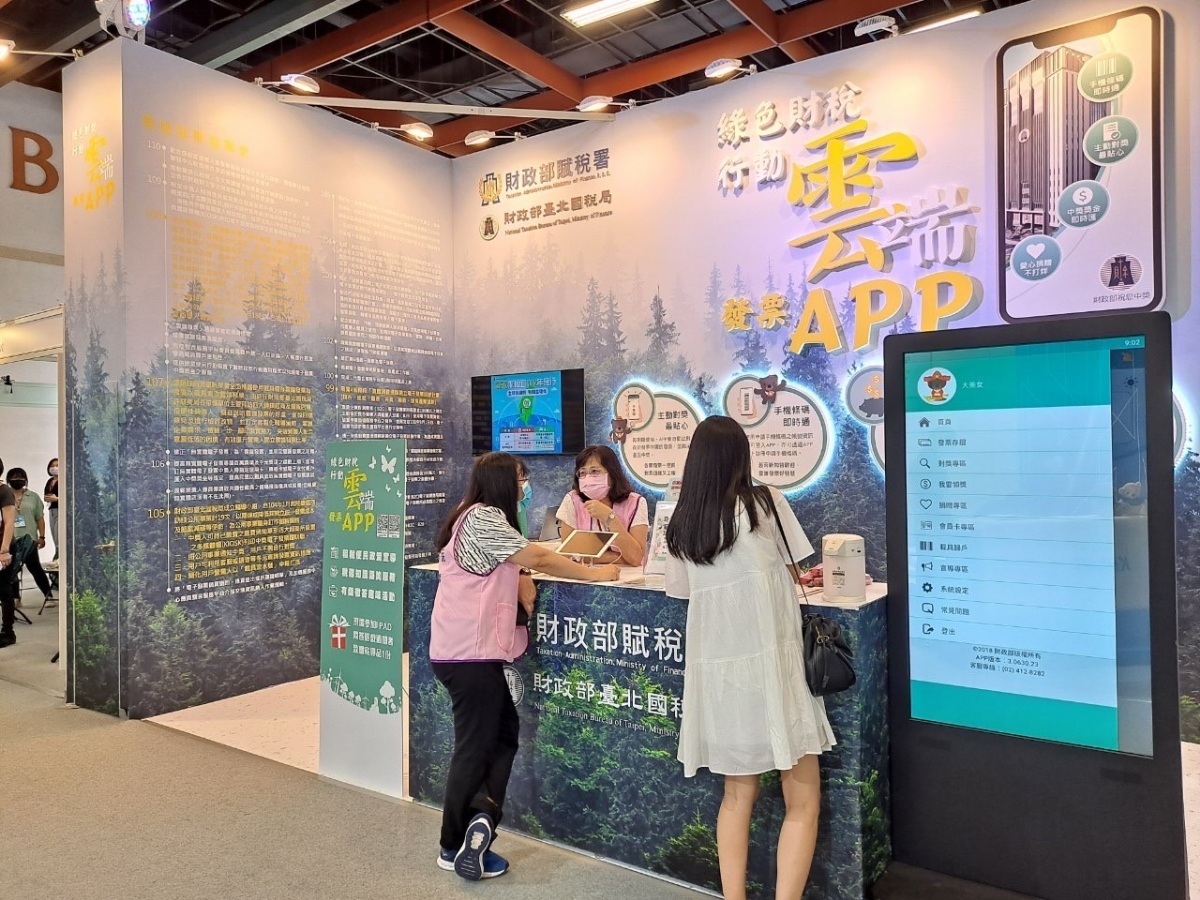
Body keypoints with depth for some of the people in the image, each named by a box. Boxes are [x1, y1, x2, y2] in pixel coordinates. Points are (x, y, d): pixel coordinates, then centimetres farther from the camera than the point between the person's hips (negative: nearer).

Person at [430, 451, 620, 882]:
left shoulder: (477, 517, 17)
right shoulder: (482, 517, -14)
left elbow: (509, 565, 19)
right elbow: (537, 557, -15)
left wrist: (521, 580, -3)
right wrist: (594, 574, -6)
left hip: (468, 649, 10)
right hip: (469, 652, -10)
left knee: (504, 733, 14)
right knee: (475, 747, 1)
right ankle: (454, 847, 15)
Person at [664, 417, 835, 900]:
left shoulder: (680, 526, 4)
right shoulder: (765, 502, -4)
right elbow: (794, 571, 6)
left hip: (717, 671, 4)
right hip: (771, 665, -4)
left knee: (738, 794, 19)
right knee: (803, 801, 7)